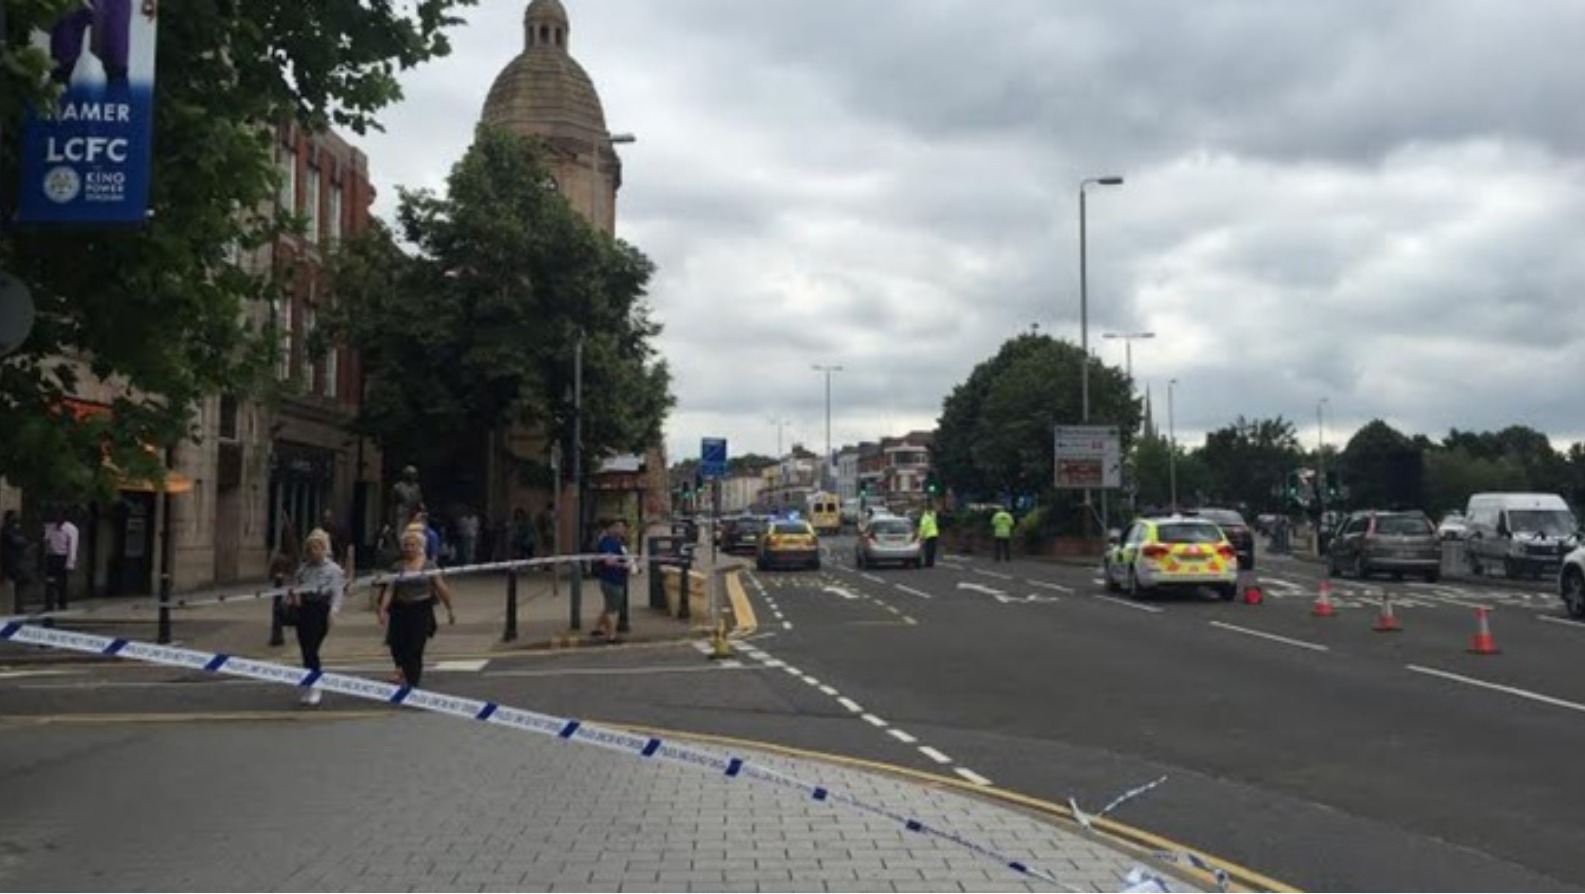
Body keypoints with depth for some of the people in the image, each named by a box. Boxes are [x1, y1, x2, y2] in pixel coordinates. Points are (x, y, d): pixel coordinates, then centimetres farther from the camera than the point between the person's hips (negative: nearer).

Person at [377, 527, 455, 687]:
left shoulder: (429, 565, 1)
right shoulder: (397, 567, 6)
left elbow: (441, 588, 4)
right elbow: (389, 589, 0)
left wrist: (450, 609, 6)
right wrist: (383, 609, -12)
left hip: (421, 610, -2)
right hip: (400, 610, 3)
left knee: (415, 649, -8)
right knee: (397, 646, -5)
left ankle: (412, 684, 3)